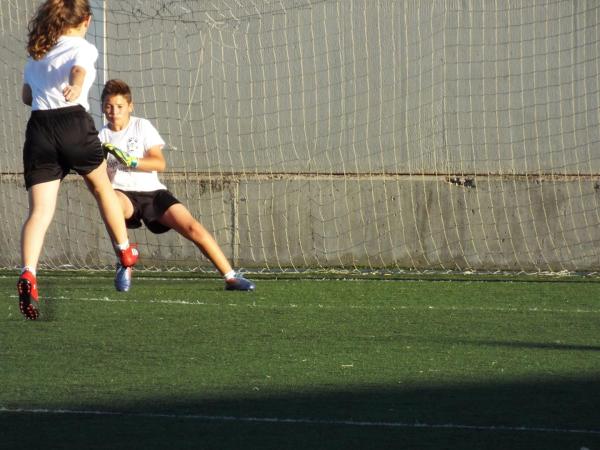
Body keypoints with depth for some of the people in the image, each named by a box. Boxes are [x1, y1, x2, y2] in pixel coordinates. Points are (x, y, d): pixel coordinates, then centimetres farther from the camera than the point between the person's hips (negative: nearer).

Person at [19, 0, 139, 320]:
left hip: (38, 128, 4)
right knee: (102, 188, 24)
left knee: (40, 210, -6)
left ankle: (28, 274, -30)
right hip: (74, 124, -4)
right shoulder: (83, 48, 4)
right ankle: (125, 252, 40)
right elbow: (78, 69, -21)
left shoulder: (38, 52, 22)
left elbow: (26, 96, 33)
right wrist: (76, 87, -41)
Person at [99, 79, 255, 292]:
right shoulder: (102, 137, 7)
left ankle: (230, 276, -12)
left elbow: (159, 163, -6)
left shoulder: (142, 126, 5)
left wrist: (130, 161, -21)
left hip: (152, 191, 1)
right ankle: (124, 264, -24)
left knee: (192, 227, -18)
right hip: (124, 194, -1)